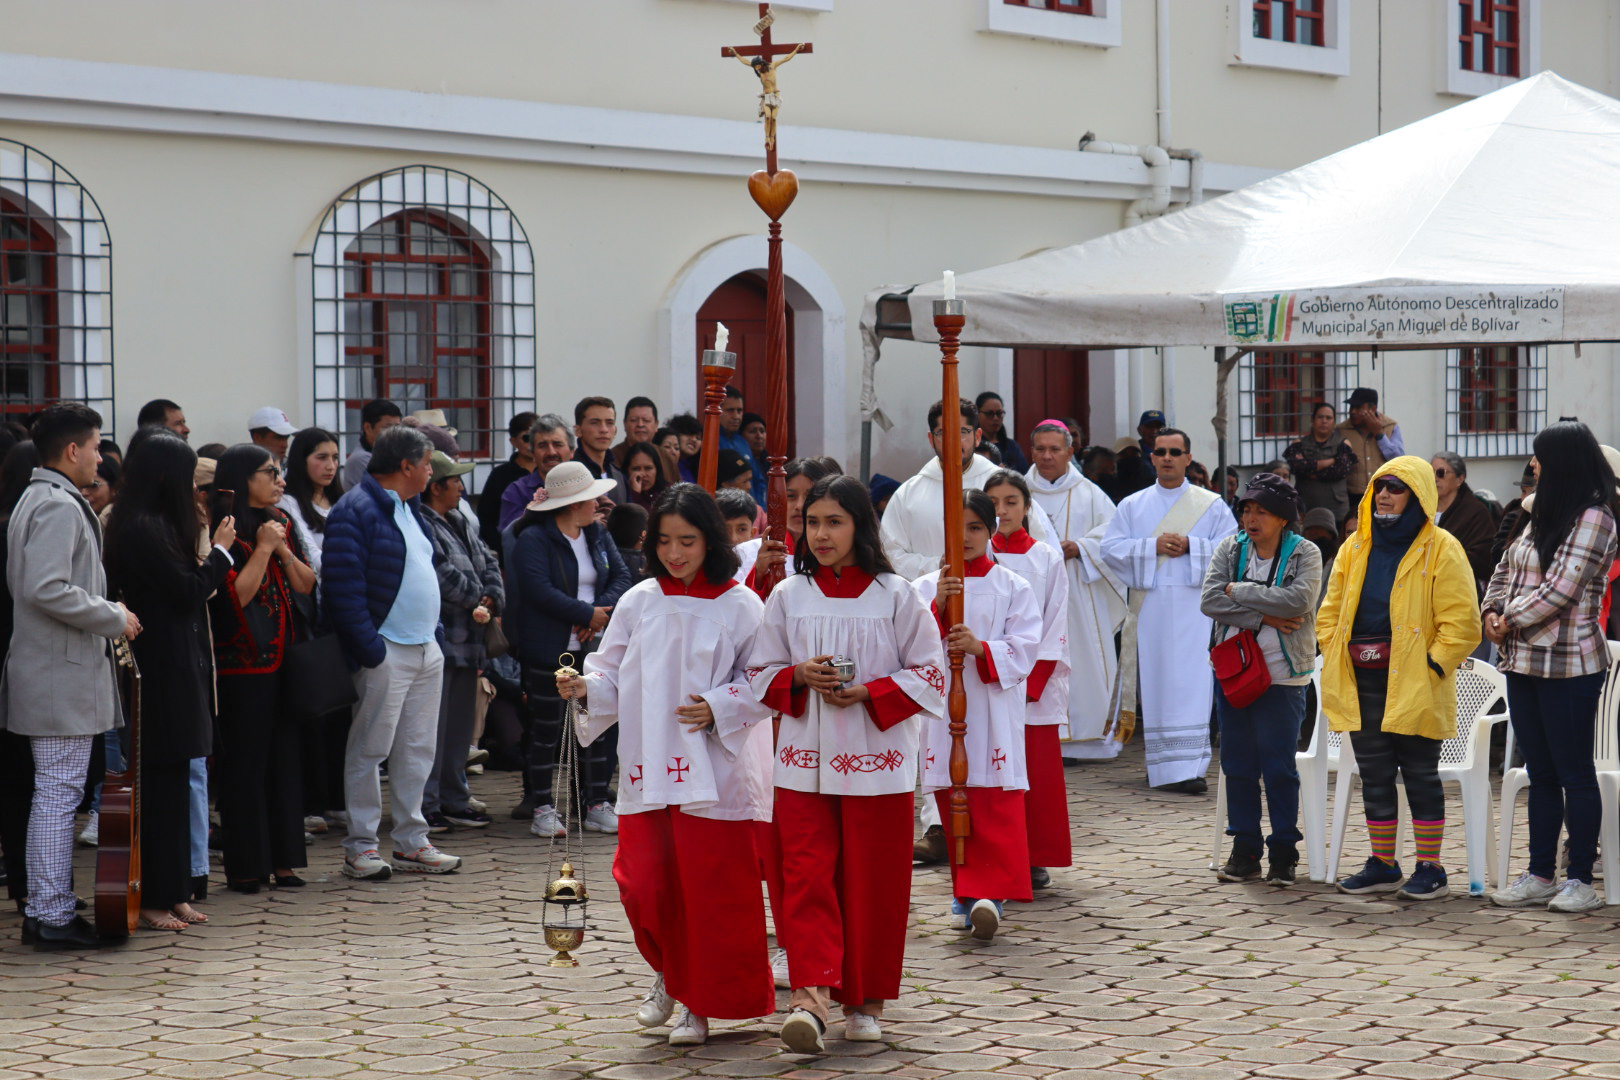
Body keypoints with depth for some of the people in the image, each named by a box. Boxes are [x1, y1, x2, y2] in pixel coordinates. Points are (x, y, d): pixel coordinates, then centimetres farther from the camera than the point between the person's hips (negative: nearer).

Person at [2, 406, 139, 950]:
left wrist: (108, 613, 16)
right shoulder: (59, 507, -16)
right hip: (63, 676, -11)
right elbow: (47, 589, -26)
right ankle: (53, 916, -2)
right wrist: (114, 619, -15)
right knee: (59, 793, -6)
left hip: (52, 672, 11)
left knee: (53, 793, 14)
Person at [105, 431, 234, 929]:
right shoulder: (144, 530, -16)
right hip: (161, 672, -10)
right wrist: (220, 551, -4)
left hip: (174, 668, 10)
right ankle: (152, 898, 1)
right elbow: (189, 592, -15)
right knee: (161, 784, -5)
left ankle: (172, 892, 17)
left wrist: (212, 555, 8)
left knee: (172, 783, 12)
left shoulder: (153, 527, 14)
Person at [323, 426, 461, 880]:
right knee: (370, 749, -2)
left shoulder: (409, 507, 16)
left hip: (426, 649, 9)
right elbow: (344, 586, -19)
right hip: (385, 651, -9)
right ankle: (360, 847, 5)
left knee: (418, 749, 12)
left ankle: (411, 842, 20)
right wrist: (369, 648, -21)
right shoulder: (355, 511, -13)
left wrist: (435, 631, 15)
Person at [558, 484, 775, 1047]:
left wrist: (719, 708, -15)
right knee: (644, 884, -2)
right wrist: (584, 687, -10)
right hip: (647, 768, 3)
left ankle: (701, 1004, 13)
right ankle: (670, 974, 26)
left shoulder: (739, 606, -1)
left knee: (710, 887, -1)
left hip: (713, 769, -3)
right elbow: (615, 676, 10)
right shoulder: (639, 601, 9)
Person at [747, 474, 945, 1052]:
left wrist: (868, 693, -14)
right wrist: (799, 677, -11)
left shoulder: (896, 595, -1)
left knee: (873, 883, 4)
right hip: (804, 760, 2)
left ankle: (865, 1001, 17)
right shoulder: (788, 596, 6)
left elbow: (929, 674, -1)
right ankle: (811, 997, -15)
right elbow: (761, 673, 10)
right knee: (806, 876, -8)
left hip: (877, 763, -2)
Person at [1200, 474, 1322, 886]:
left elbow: (1298, 600, -21)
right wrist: (1262, 617, -15)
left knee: (1279, 767, -2)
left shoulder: (1305, 554, -2)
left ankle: (1283, 853, 8)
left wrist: (1239, 592, -14)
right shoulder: (1229, 549, 6)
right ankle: (1244, 850, 16)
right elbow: (1210, 600, -7)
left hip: (1282, 676, -4)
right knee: (1237, 765, 8)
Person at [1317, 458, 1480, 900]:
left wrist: (1433, 666, -14)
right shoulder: (1355, 548, 12)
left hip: (1413, 684, -6)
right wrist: (1334, 656, 6)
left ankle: (1430, 869, 9)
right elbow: (1330, 611, 18)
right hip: (1362, 683, 6)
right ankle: (1382, 865, 21)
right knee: (1374, 775, 11)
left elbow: (1461, 621, -9)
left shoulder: (1441, 549, -6)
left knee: (1420, 774, 1)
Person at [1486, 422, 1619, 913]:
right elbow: (1505, 568, 19)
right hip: (1524, 662, 8)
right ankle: (1540, 875, 17)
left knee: (1574, 772, -2)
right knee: (1541, 773, 12)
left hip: (1568, 666, -8)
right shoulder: (1542, 516, 15)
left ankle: (1580, 881, 3)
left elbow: (1559, 590, -18)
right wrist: (1493, 612, 1)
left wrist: (1510, 621, -9)